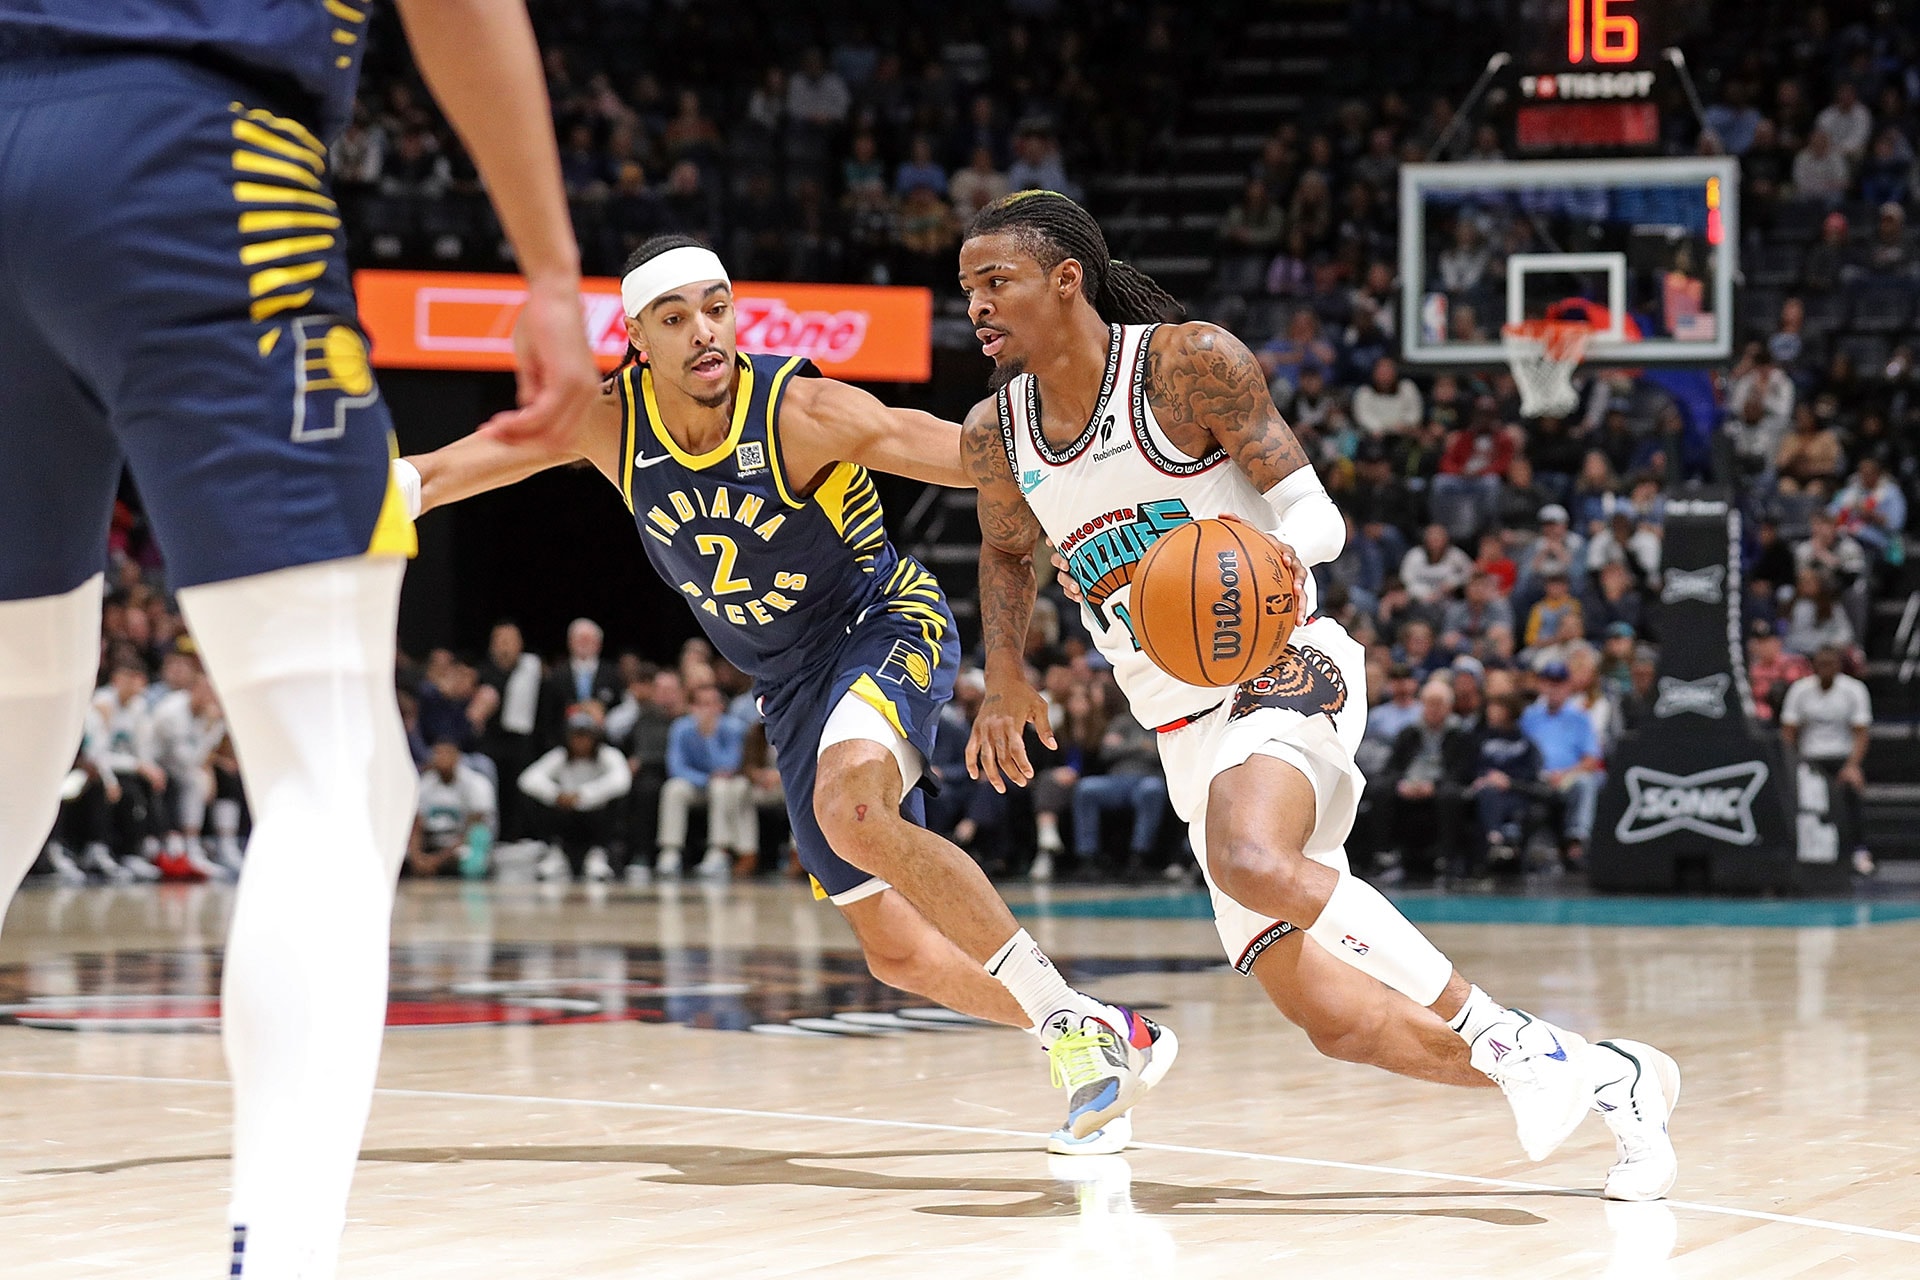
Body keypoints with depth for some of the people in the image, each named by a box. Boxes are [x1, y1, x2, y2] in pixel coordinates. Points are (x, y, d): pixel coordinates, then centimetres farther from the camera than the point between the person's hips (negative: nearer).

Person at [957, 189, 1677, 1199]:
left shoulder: (1189, 364, -10)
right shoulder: (996, 434, 6)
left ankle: (1501, 1039, -26)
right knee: (1334, 1018, -3)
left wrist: (1285, 551, -30)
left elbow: (1313, 509, -9)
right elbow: (1007, 552, 27)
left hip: (1282, 672, -6)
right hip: (1185, 729, 6)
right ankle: (1599, 1076, 14)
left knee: (1248, 859, -38)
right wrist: (1004, 677, 16)